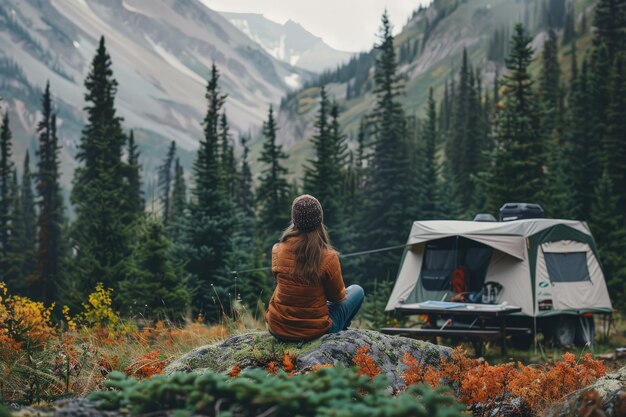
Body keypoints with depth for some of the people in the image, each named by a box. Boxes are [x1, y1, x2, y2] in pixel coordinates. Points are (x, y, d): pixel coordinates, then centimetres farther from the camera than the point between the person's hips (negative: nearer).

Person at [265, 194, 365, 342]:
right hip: (314, 331, -4)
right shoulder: (328, 257, -22)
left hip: (277, 329, 4)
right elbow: (338, 297, -5)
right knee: (357, 291, 21)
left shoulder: (277, 251, -11)